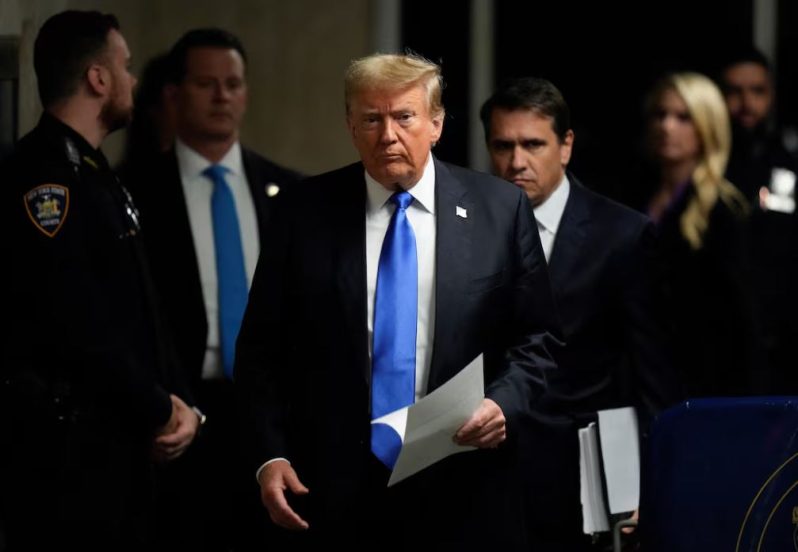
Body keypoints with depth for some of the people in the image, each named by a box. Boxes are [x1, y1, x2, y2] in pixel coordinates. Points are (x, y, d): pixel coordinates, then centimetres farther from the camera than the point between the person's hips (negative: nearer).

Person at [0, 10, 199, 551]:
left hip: (117, 437, 10)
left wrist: (174, 402, 3)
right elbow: (75, 325, -22)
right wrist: (160, 411, -11)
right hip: (62, 445, -10)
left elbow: (140, 311, 19)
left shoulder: (97, 175, 17)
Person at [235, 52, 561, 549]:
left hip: (462, 494, 0)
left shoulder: (500, 209, 3)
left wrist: (504, 402, -12)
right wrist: (270, 455, -4)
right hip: (339, 492, 0)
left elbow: (537, 339, 7)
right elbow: (262, 347, 5)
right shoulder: (308, 211, 3)